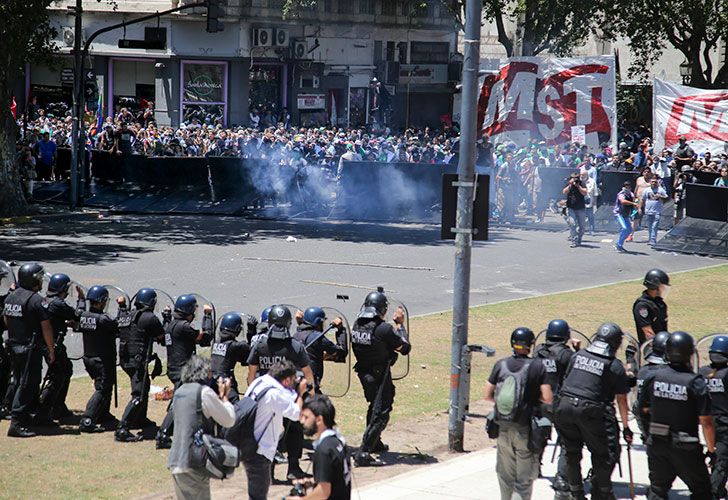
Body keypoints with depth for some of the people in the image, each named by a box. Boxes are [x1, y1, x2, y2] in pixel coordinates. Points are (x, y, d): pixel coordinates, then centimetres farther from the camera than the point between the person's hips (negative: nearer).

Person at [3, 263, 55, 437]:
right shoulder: (36, 300, -17)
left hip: (13, 345, 8)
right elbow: (46, 327, -16)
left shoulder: (10, 297, 7)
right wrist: (51, 349, -8)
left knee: (18, 381, 20)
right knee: (27, 385, -6)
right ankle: (17, 423, -10)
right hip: (30, 349, -8)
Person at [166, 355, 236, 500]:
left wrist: (219, 396, 16)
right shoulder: (204, 392, -10)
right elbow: (229, 420, -6)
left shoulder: (180, 392, 16)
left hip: (175, 461, 9)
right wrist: (224, 396, 7)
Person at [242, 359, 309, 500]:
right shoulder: (274, 393, -25)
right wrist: (300, 393, -2)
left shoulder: (259, 381, 4)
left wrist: (295, 392, 5)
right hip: (258, 452, -10)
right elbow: (296, 413, -17)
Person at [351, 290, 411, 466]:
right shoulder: (384, 329, -23)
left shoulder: (357, 325, -2)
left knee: (375, 407, 28)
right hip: (380, 376, -8)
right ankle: (363, 453, -11)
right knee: (380, 414, -3)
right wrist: (400, 326, 0)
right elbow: (405, 349, -13)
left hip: (363, 373, 8)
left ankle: (375, 443, 45)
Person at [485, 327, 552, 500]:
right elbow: (548, 399, -13)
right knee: (525, 476, 5)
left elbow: (488, 395, 0)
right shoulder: (537, 367, -10)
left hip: (504, 427, 3)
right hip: (525, 429, -3)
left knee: (505, 474, 18)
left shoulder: (500, 365, -1)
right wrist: (534, 395, 6)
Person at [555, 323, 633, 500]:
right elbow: (621, 399, 2)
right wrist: (625, 426, 7)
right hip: (590, 411, -5)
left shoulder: (578, 355, 12)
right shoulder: (615, 366, -1)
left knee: (572, 453, 18)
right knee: (604, 455, 10)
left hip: (564, 406, 5)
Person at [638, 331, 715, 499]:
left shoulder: (655, 378, -5)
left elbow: (644, 408, 9)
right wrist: (711, 450, -5)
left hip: (657, 444, 4)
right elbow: (706, 422, -16)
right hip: (685, 448, -4)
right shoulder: (696, 383, -16)